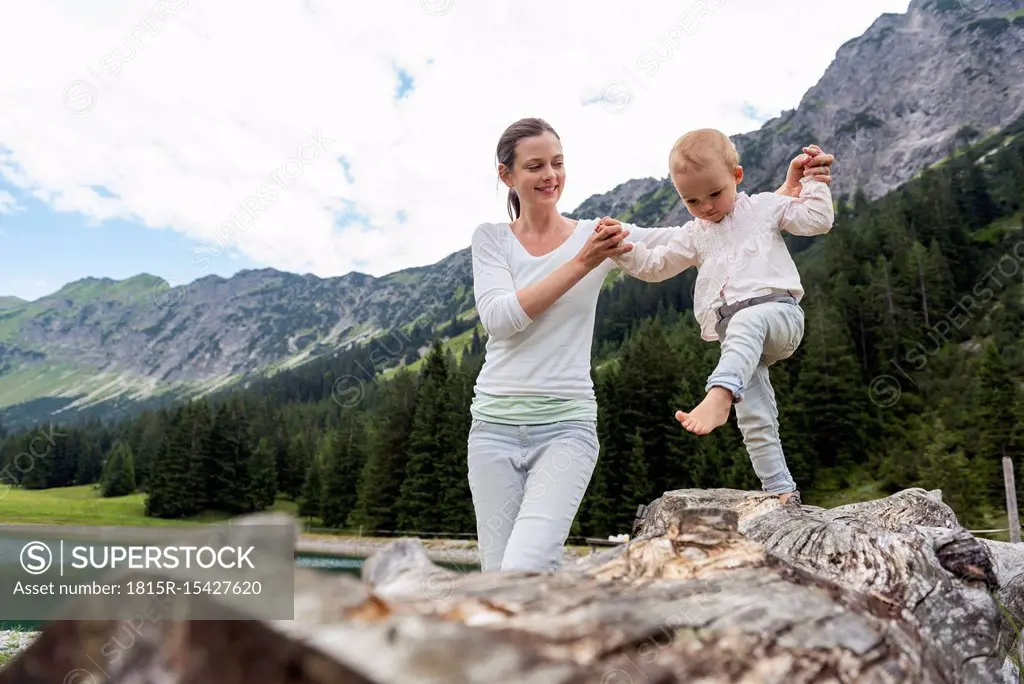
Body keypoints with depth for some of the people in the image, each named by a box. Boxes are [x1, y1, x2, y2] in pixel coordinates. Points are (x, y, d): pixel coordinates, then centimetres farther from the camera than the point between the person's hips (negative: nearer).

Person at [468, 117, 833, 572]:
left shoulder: (599, 235, 5)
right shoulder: (490, 238, 6)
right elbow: (499, 318, -11)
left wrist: (787, 191, -12)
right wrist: (582, 264, -15)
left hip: (567, 426, -2)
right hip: (495, 426, 2)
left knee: (526, 568, -18)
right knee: (498, 577, 4)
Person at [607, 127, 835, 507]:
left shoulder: (765, 207, 15)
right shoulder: (694, 235, 23)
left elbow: (817, 219, 13)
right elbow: (655, 265, 18)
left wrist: (813, 181, 6)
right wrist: (624, 247, 4)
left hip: (777, 309, -4)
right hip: (738, 338, 4)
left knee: (746, 321, -41)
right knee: (754, 420, -6)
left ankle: (719, 395, -59)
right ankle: (783, 492, 0)